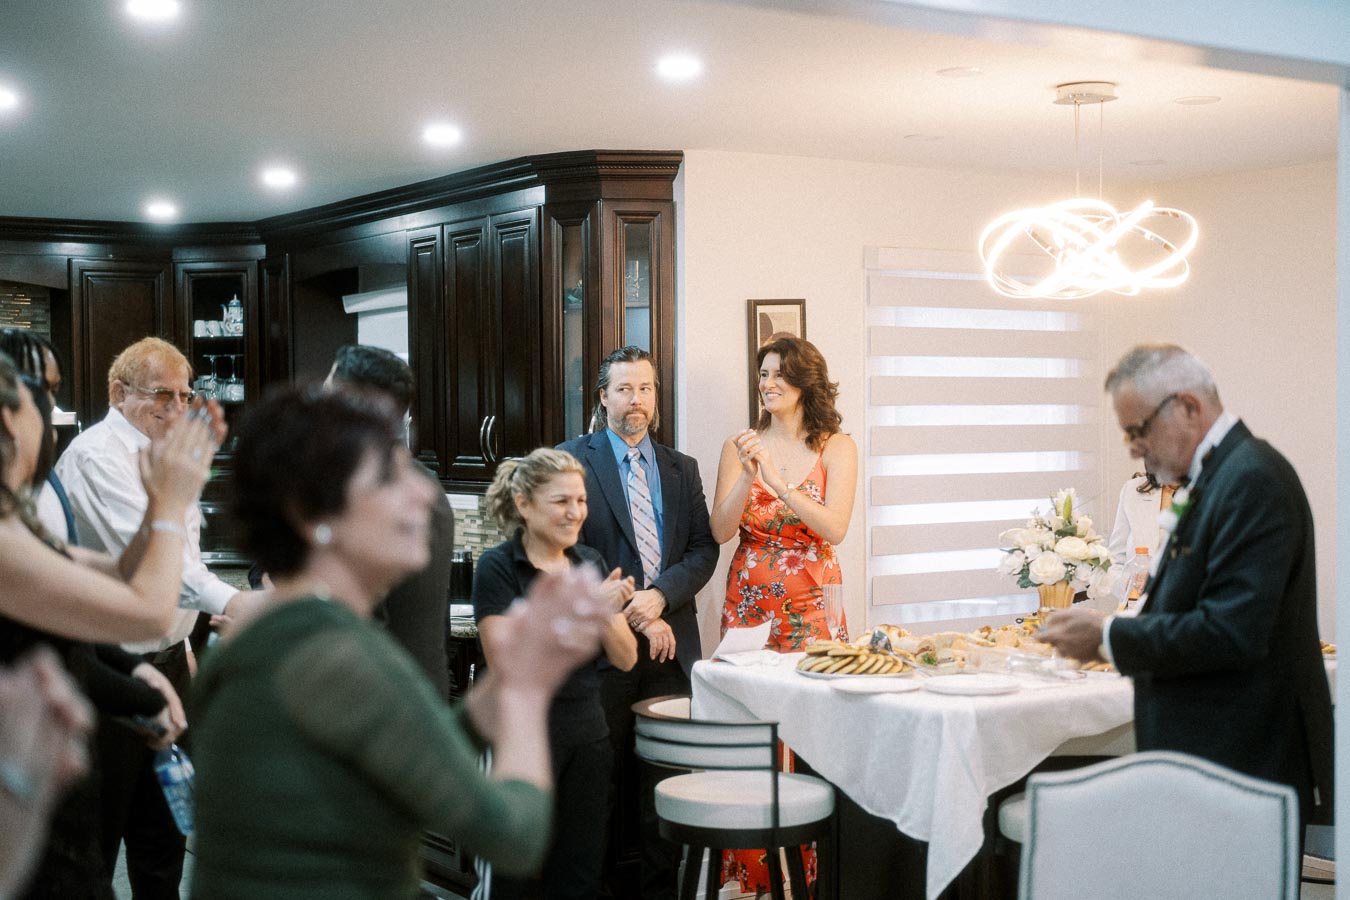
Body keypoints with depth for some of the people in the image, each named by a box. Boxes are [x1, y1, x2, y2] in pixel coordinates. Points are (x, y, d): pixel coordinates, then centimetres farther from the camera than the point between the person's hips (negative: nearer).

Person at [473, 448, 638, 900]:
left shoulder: (590, 563, 8)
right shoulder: (497, 567, -8)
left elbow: (625, 659, 6)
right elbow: (504, 666, -18)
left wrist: (607, 613, -15)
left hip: (588, 731, 5)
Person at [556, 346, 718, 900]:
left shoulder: (682, 469, 15)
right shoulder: (572, 460, 1)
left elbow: (703, 548, 9)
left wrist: (660, 596, -10)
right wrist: (632, 616, -11)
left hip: (670, 642, 3)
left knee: (665, 778, 4)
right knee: (605, 776, 3)